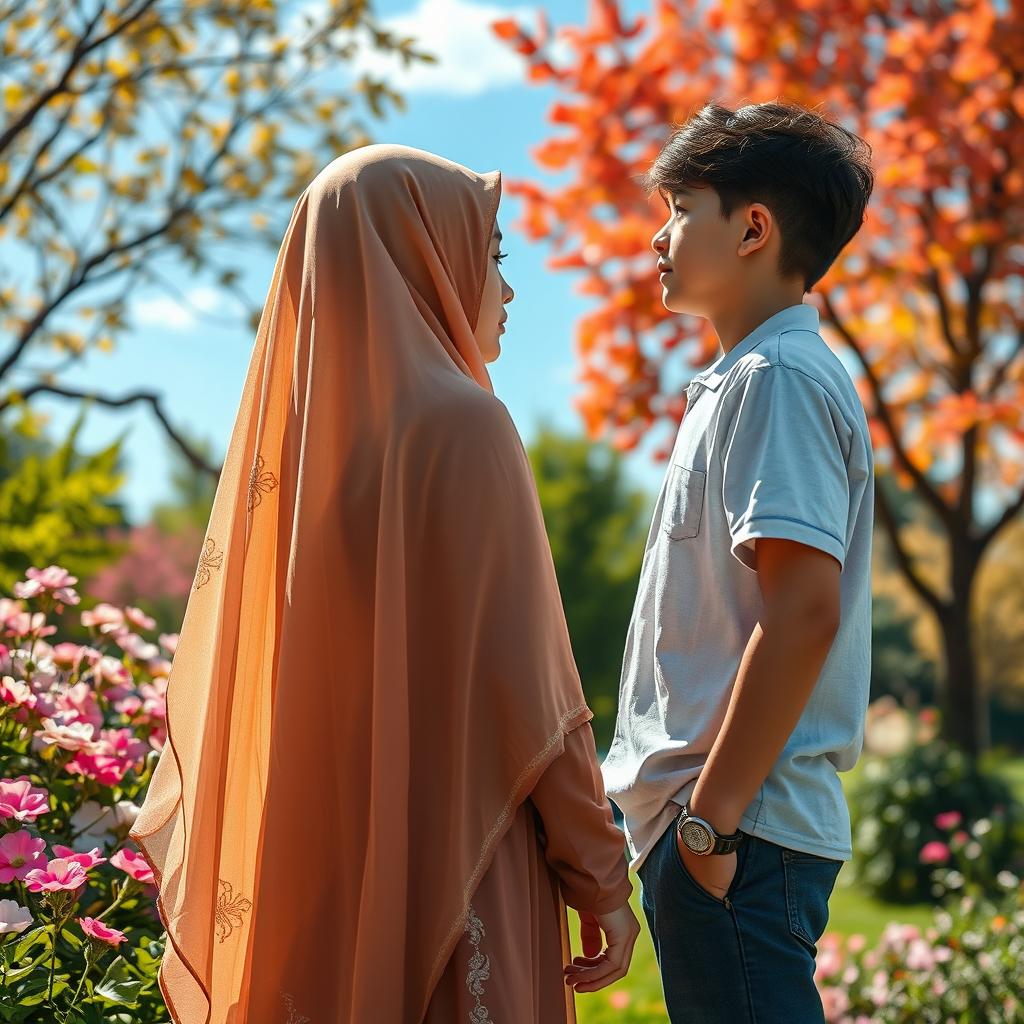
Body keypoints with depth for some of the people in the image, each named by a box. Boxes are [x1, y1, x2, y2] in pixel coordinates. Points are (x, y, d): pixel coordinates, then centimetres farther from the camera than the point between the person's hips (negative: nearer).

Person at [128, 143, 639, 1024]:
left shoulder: (286, 427, 7)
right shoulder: (459, 424, -13)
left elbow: (218, 675, 11)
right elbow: (527, 685, -15)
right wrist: (601, 878, -6)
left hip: (306, 875, 7)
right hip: (449, 872, -7)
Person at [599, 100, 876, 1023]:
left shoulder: (778, 379, -12)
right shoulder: (745, 383, 18)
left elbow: (803, 611, -22)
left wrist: (713, 815, -19)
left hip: (740, 834, -10)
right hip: (722, 820, 10)